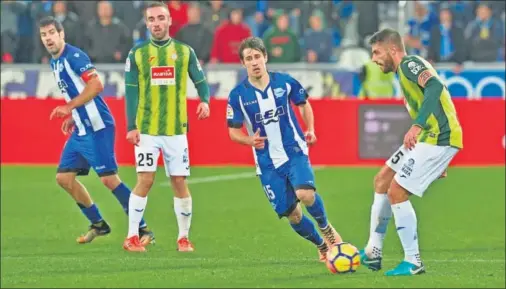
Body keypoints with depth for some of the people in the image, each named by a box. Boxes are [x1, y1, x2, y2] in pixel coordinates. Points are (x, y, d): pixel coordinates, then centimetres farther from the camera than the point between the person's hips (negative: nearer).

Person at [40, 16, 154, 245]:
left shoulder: (74, 56, -15)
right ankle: (98, 224, 20)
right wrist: (72, 116, 14)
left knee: (109, 178, -13)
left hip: (97, 128, -10)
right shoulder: (54, 63, 14)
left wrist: (69, 107, -28)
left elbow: (96, 85, -26)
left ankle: (143, 230, -7)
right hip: (80, 130, 10)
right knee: (64, 177, 7)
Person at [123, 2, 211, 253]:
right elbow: (131, 92, 2)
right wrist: (131, 126, -6)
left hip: (176, 130, 1)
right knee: (145, 180, -9)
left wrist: (204, 100, -14)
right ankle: (132, 237, -2)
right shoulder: (137, 53, 3)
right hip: (146, 129, -1)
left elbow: (200, 81, 8)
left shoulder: (184, 51, 5)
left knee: (179, 183, 1)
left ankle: (184, 238, 14)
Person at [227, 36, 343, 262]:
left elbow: (304, 104, 12)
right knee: (292, 215, 2)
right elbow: (233, 132, -1)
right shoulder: (237, 95, -8)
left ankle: (326, 229, 4)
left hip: (294, 152, -1)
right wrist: (250, 140, -22)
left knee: (305, 194, -27)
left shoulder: (285, 82, -5)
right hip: (267, 163, 1)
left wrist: (310, 130, -5)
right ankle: (322, 245, 30)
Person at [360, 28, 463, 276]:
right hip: (428, 138, 11)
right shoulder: (406, 70, 21)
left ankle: (413, 262, -3)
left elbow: (435, 87, -28)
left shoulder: (410, 64, -10)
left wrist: (417, 126, -35)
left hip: (439, 139, -11)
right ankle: (372, 253, 20)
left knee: (396, 192, -11)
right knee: (382, 180, 16)